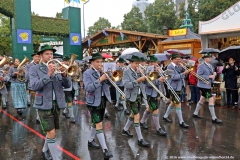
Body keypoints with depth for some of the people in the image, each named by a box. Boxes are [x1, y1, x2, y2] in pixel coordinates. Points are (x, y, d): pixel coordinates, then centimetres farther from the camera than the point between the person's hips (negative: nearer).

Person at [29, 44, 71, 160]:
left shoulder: (57, 67, 8)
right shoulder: (34, 69, -2)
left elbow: (68, 85, 0)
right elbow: (34, 86, -17)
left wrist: (64, 74, -20)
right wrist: (48, 75, -26)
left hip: (57, 104, 5)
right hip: (44, 105, -4)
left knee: (52, 132, 17)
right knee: (51, 134, -9)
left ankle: (45, 150, 41)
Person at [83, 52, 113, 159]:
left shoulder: (102, 72, 6)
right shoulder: (87, 73, -11)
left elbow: (109, 83, 1)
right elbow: (88, 88, -24)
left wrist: (107, 76, -15)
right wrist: (100, 79, -31)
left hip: (103, 100, 7)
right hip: (93, 102, -7)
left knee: (96, 122, 19)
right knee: (99, 124, -8)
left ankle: (90, 140, 39)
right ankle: (105, 149, -4)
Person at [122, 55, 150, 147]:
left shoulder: (139, 71, 9)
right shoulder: (126, 72, -10)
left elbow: (144, 82, 5)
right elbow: (127, 85, -22)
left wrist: (144, 76, -12)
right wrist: (138, 81, -29)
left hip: (139, 95, 7)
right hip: (132, 97, -7)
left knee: (134, 114, 19)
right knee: (137, 116, -8)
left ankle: (125, 130, 40)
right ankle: (140, 139, -1)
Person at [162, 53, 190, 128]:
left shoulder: (178, 66, 10)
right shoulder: (170, 67, -14)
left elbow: (182, 76, 8)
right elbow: (173, 77, -24)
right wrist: (184, 73, -26)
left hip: (179, 87, 9)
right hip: (174, 88, -9)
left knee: (173, 103, 19)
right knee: (178, 104, -6)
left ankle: (165, 116, 35)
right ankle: (181, 122, 2)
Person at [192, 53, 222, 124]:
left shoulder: (210, 66, 11)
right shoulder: (201, 66, -14)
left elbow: (211, 74, 20)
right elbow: (198, 76, -20)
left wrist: (214, 74, -3)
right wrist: (209, 76, -23)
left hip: (208, 85, 9)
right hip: (203, 85, -9)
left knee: (202, 100, 18)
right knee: (211, 100, -11)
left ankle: (195, 114, 31)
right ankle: (214, 118, -4)